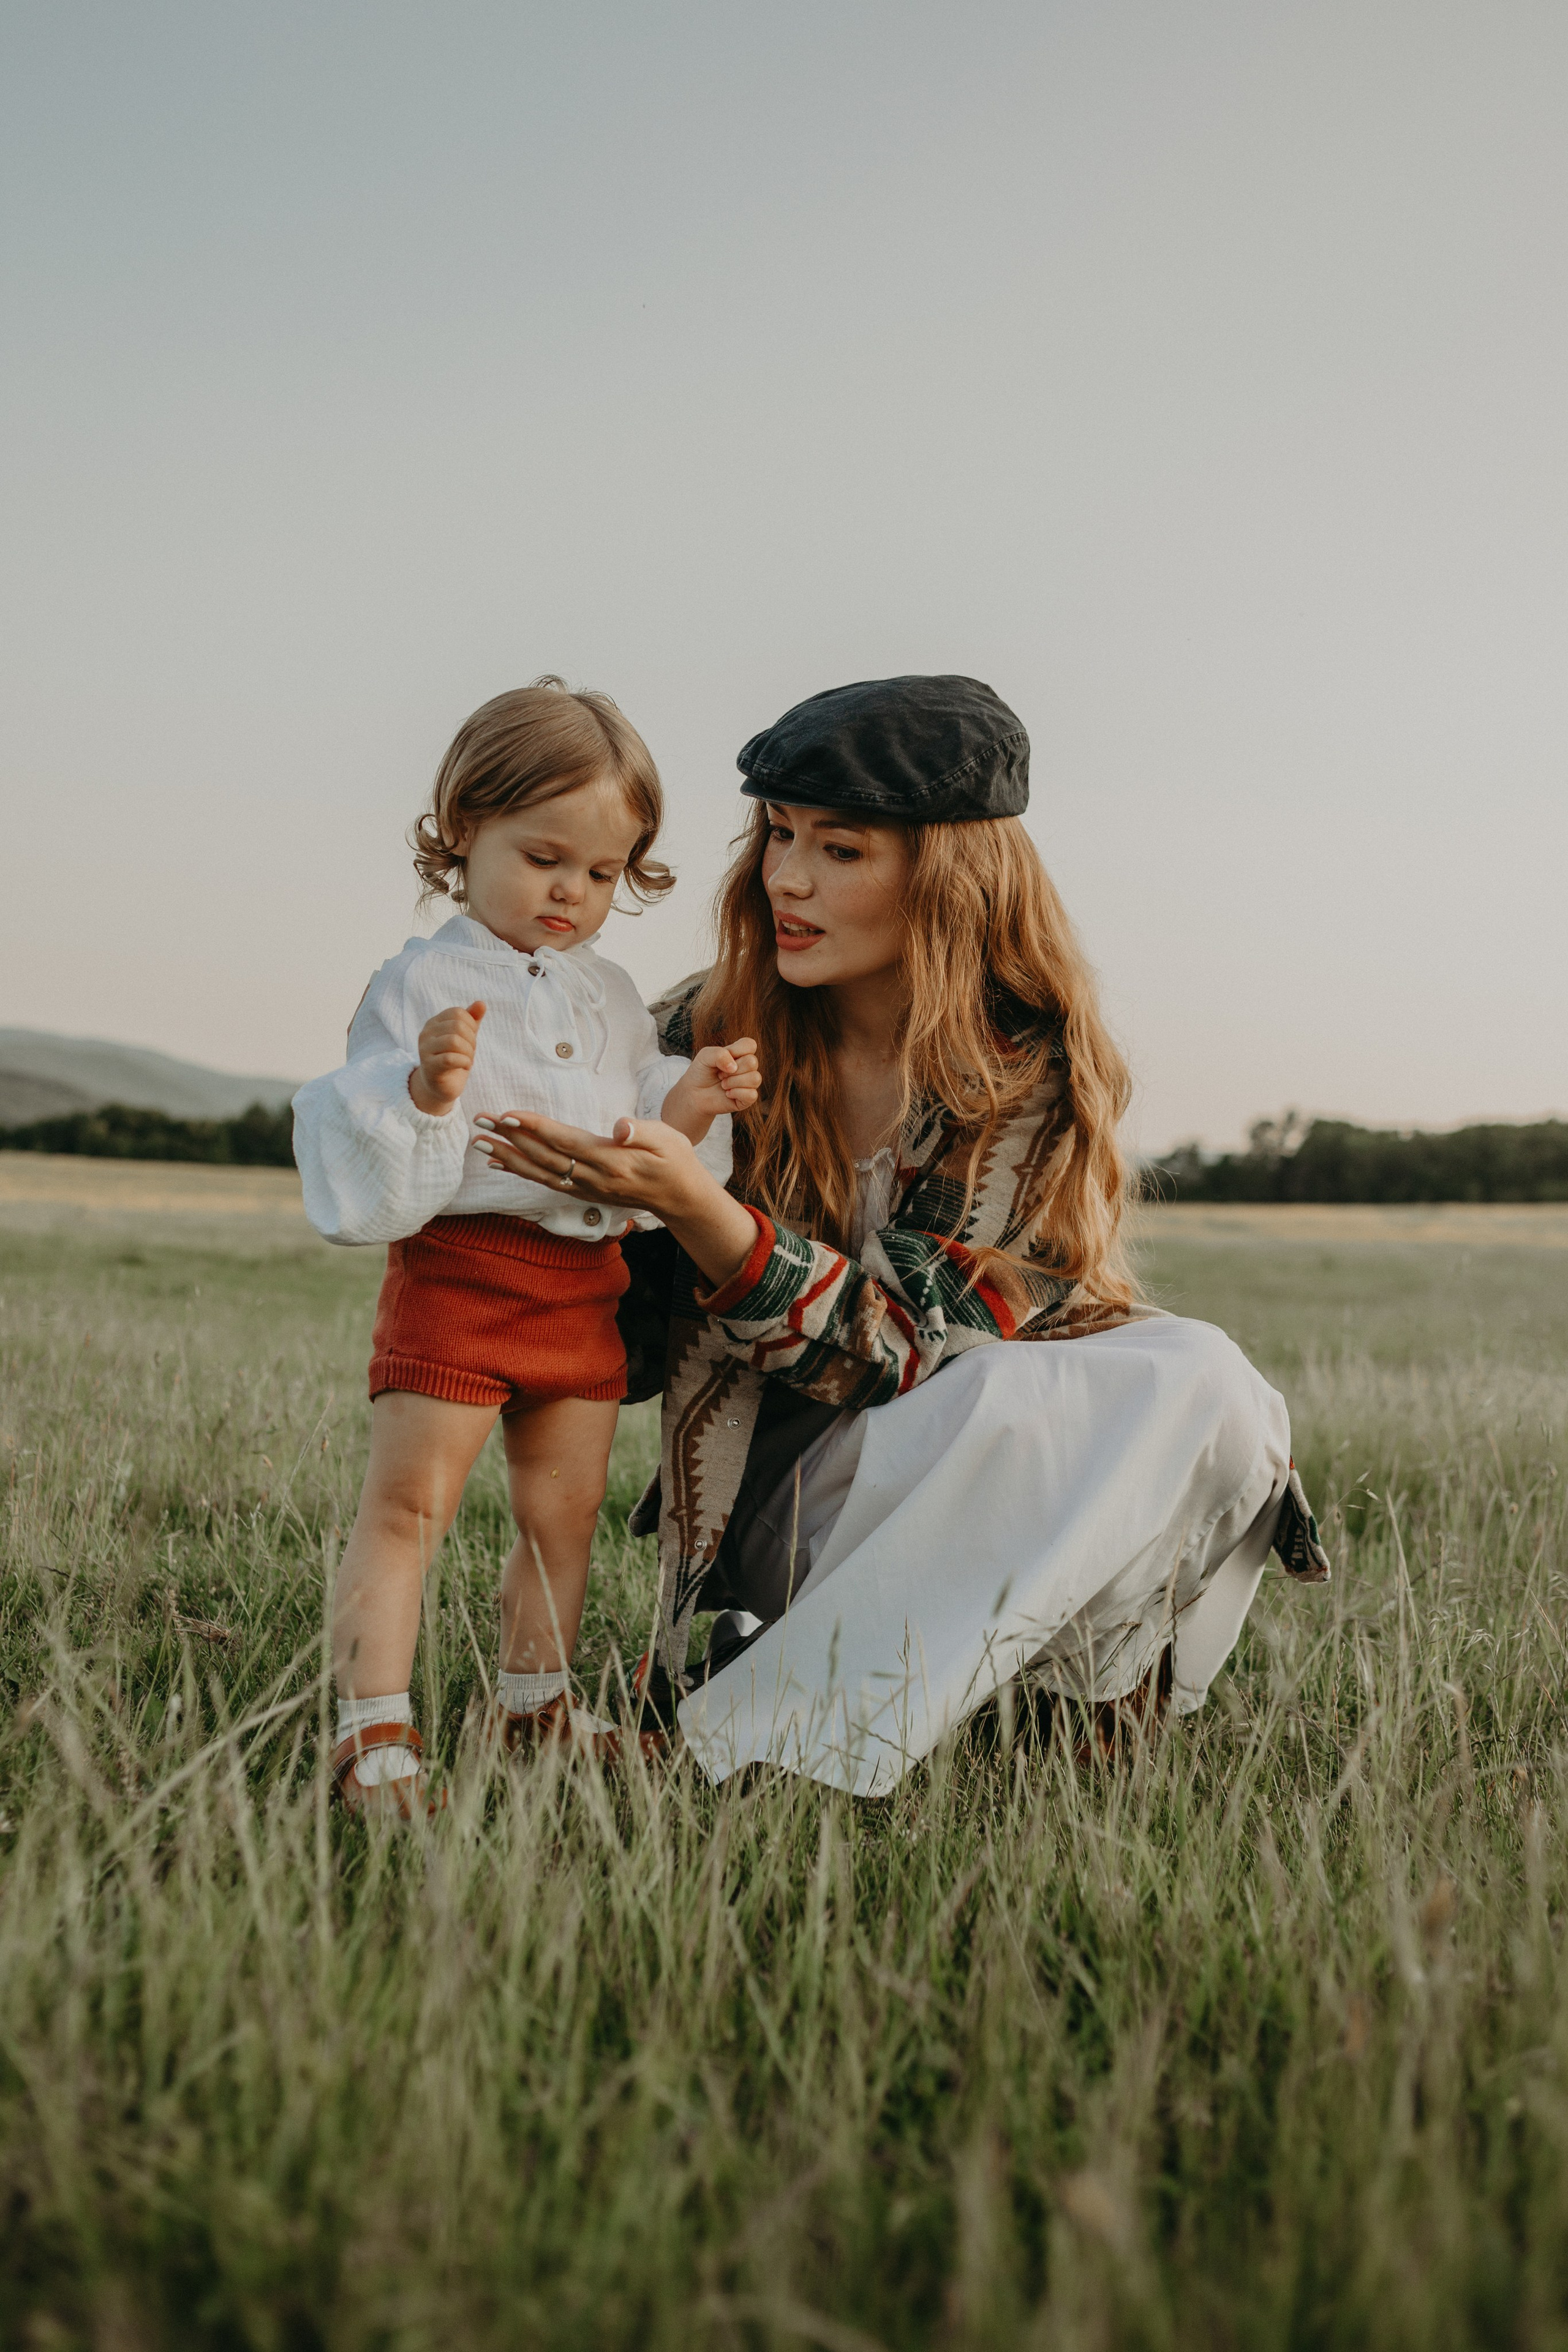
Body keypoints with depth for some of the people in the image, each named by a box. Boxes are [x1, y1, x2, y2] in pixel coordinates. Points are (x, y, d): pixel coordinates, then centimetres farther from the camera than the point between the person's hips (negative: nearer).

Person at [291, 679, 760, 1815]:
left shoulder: (612, 997, 14)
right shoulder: (425, 983, -5)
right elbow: (371, 1152, -12)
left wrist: (693, 1104, -3)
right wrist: (427, 1091, -30)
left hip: (585, 1282, 6)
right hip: (459, 1270, -6)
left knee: (564, 1513, 13)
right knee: (406, 1507, -7)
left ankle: (534, 1708, 28)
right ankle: (374, 1732, -1)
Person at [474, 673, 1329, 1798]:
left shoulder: (1032, 1072, -10)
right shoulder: (709, 1033, -5)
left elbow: (915, 1350, -19)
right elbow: (625, 1342, 3)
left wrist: (697, 1207, -31)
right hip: (789, 1508, -1)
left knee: (1195, 1382, -29)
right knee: (1003, 1405, -30)